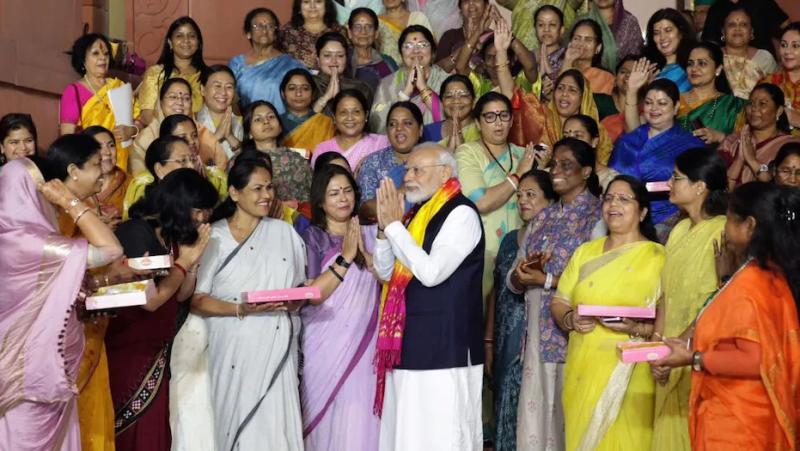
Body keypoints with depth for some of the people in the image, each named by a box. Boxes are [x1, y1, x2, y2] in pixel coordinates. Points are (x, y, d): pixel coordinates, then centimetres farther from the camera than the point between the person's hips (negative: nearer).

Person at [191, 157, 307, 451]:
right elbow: (195, 300, -4)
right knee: (238, 427, -2)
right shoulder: (213, 237, 1)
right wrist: (240, 309, -17)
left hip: (277, 349, 2)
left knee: (275, 426, -4)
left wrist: (295, 302, -6)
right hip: (234, 350, -2)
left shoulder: (285, 233, 10)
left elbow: (301, 288, 16)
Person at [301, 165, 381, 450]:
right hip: (326, 343, -2)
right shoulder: (312, 237, 0)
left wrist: (365, 253, -10)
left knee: (361, 419, 0)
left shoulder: (370, 234, 9)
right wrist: (345, 257, -13)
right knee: (326, 418, 1)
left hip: (364, 342, 2)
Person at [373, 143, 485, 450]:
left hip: (444, 347, -8)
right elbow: (386, 272, 16)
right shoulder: (418, 213, 15)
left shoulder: (461, 214, -11)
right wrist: (384, 227, -1)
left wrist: (394, 224, -13)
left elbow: (432, 272, -20)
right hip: (411, 344, 9)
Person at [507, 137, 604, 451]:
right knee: (534, 414, 6)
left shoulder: (597, 216, -4)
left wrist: (545, 279, -13)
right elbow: (513, 281, 14)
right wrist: (523, 272, -8)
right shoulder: (543, 218, 16)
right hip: (538, 333, 6)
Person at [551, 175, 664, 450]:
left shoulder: (656, 256, 0)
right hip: (582, 371, 4)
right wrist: (569, 319, -6)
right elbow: (558, 303, 15)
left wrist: (637, 328, -24)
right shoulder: (585, 251, 16)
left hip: (629, 374, -4)